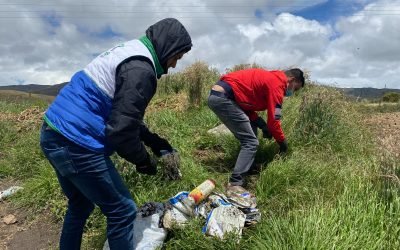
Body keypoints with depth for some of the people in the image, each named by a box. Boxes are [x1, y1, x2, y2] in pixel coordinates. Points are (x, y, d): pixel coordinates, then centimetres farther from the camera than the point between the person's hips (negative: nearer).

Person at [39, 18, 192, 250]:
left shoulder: (130, 52, 15)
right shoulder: (140, 68, -18)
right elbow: (121, 129, -22)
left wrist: (153, 140, 18)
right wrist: (144, 160, -5)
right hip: (75, 143, -11)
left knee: (81, 204, 27)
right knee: (122, 210, 3)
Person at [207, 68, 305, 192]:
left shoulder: (269, 78, 23)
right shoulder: (277, 84, -6)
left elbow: (247, 100, 20)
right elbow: (273, 119, -8)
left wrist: (262, 124, 11)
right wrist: (282, 141, 8)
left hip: (217, 95, 10)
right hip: (223, 98, -10)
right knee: (251, 142, -8)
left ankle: (249, 170, 26)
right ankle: (235, 184, -10)